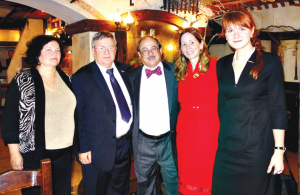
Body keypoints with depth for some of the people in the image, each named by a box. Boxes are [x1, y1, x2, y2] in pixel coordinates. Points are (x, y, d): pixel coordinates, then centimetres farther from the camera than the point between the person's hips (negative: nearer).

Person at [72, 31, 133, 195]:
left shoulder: (124, 70, 5)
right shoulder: (81, 77, -11)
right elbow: (78, 116, -11)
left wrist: (133, 133, 7)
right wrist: (82, 148, -13)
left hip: (125, 145, 5)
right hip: (97, 150, -5)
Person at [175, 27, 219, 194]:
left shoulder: (215, 66, -6)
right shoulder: (182, 71, 11)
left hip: (209, 128, -4)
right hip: (185, 129, 5)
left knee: (207, 175, 7)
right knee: (188, 175, 14)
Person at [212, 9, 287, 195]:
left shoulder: (270, 62, -6)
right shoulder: (222, 65, 7)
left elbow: (278, 109, -8)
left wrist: (279, 150, -12)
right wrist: (222, 135, 8)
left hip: (257, 144, -4)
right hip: (226, 145, 4)